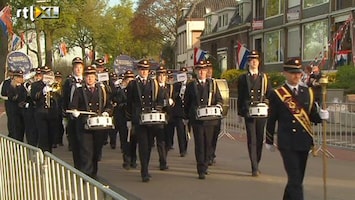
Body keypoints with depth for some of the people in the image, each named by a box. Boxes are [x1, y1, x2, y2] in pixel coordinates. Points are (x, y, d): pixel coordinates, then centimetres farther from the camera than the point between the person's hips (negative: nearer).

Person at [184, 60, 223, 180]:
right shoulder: (191, 85, 8)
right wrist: (187, 117, 7)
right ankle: (201, 171, -4)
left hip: (210, 119, 2)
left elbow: (219, 99, 14)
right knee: (199, 143, -6)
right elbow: (186, 103, 11)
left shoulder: (212, 84, 13)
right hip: (196, 120, -2)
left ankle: (205, 165, 27)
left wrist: (218, 105, -8)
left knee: (208, 143, 8)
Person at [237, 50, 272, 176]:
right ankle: (254, 168, -6)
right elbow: (240, 97, 5)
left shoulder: (264, 77, 12)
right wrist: (240, 112, 2)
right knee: (252, 140, -6)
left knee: (260, 139, 9)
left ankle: (256, 164, 24)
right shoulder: (243, 78, 6)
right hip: (249, 113, -3)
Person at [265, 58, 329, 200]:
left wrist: (322, 115, -12)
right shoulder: (276, 94, -5)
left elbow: (313, 117, 11)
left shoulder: (308, 92, 8)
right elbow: (271, 120, 0)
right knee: (295, 179, -10)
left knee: (298, 178, 15)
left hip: (304, 142, 5)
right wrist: (269, 141, 5)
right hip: (287, 143, -5)